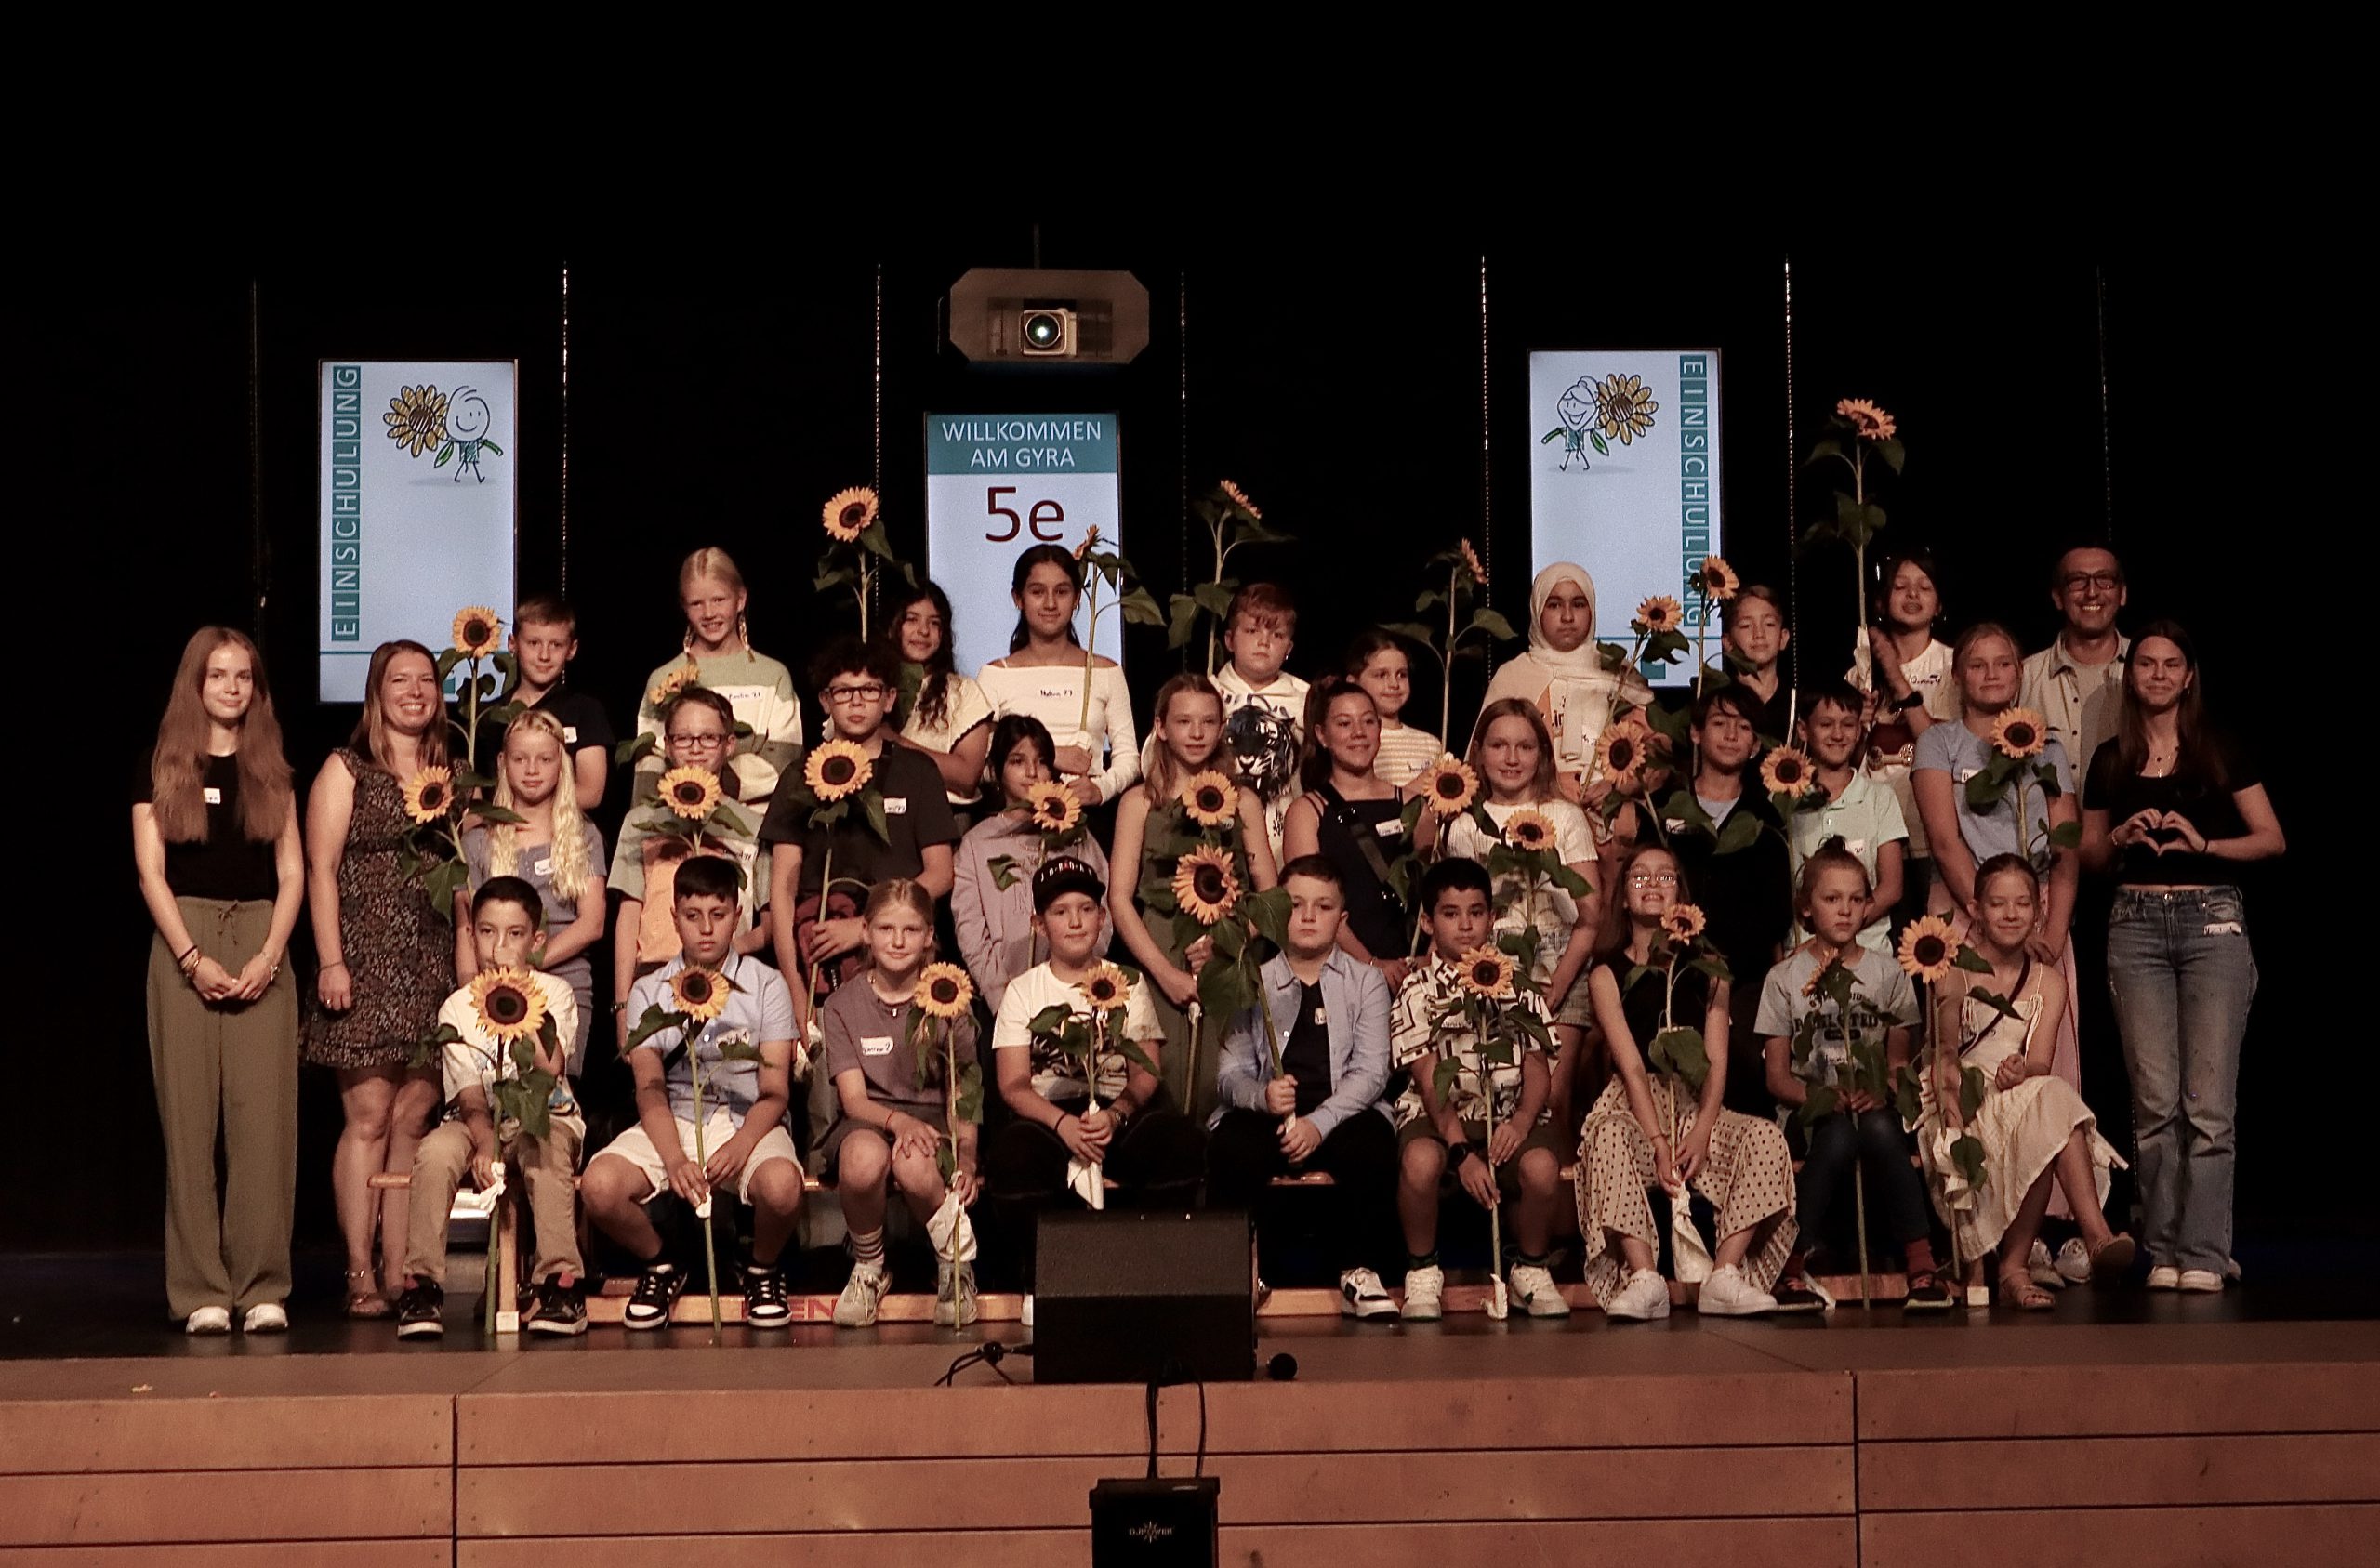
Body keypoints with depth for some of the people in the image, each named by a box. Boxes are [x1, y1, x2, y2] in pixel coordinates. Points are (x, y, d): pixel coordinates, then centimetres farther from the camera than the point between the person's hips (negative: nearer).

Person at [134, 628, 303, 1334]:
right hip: (185, 940, -1)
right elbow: (150, 872, 1)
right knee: (190, 1118, -4)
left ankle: (262, 1288, -3)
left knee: (263, 1117, -5)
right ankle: (201, 1292, -2)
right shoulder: (162, 767, 7)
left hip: (262, 941, 1)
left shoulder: (272, 770, 13)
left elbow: (292, 873, 8)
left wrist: (269, 957, -7)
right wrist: (194, 959, -11)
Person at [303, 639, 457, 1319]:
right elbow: (321, 869, -3)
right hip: (367, 959, -4)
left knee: (414, 1120, 3)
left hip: (434, 965, 4)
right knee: (369, 1117, -8)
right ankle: (361, 1279, -5)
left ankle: (399, 1275, 6)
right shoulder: (346, 771, 3)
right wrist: (330, 961, -12)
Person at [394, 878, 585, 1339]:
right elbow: (471, 1097, -6)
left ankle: (560, 1283, -33)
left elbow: (549, 1070, -18)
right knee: (435, 1152, -31)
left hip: (546, 1117, -1)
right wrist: (484, 1144, -25)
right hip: (480, 1123, 2)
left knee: (543, 1150, -37)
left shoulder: (553, 993, -1)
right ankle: (421, 1284, -23)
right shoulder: (457, 1008, 3)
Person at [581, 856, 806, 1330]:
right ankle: (660, 1267, 5)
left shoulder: (766, 986, 5)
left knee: (781, 1185, -36)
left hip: (748, 1120, -1)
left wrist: (742, 1145, -24)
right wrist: (675, 1160, -22)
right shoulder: (650, 992, 8)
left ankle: (763, 1270, 1)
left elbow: (775, 1090, -3)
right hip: (672, 1121, 2)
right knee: (599, 1186, -28)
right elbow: (650, 1088, -2)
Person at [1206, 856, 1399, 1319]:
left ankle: (1358, 1272, -16)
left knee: (1371, 1142, -33)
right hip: (1266, 1116, 0)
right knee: (1231, 1146, -33)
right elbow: (1230, 1073, 4)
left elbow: (1371, 1071, -2)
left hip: (1342, 1114, 0)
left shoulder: (1365, 981, 11)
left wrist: (1319, 1122, -18)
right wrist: (1262, 1095, -20)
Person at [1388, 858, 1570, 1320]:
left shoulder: (1517, 984, 11)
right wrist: (1461, 1152, -22)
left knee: (1541, 1166, -32)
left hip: (1511, 1114, 2)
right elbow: (1430, 1081, -7)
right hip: (1439, 1115, -1)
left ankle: (1531, 1268, -2)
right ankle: (1422, 1271, -10)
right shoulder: (1418, 991, 3)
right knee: (1420, 1160, -37)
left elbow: (1538, 1069, 4)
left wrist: (1521, 1121, -19)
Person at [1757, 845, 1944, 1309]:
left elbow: (1899, 1061, 9)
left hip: (1871, 1105, 1)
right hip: (1810, 1110, -1)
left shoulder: (1887, 974, 11)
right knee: (1838, 1134, -37)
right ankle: (1797, 1263, -31)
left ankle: (1922, 1264, -38)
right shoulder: (1785, 978, 6)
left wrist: (1879, 1092, -14)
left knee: (1880, 1129, -35)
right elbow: (1777, 1077, 2)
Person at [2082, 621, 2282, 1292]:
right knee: (2155, 1098, -1)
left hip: (2213, 918, -2)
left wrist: (2205, 842, -11)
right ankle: (2163, 1250, 5)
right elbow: (2089, 854, 19)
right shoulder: (2111, 760, 12)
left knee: (2209, 1099, -7)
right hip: (2136, 924, 2)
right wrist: (2122, 835, -2)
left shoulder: (2221, 752, 5)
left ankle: (2204, 1254, -5)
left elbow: (2272, 838, 4)